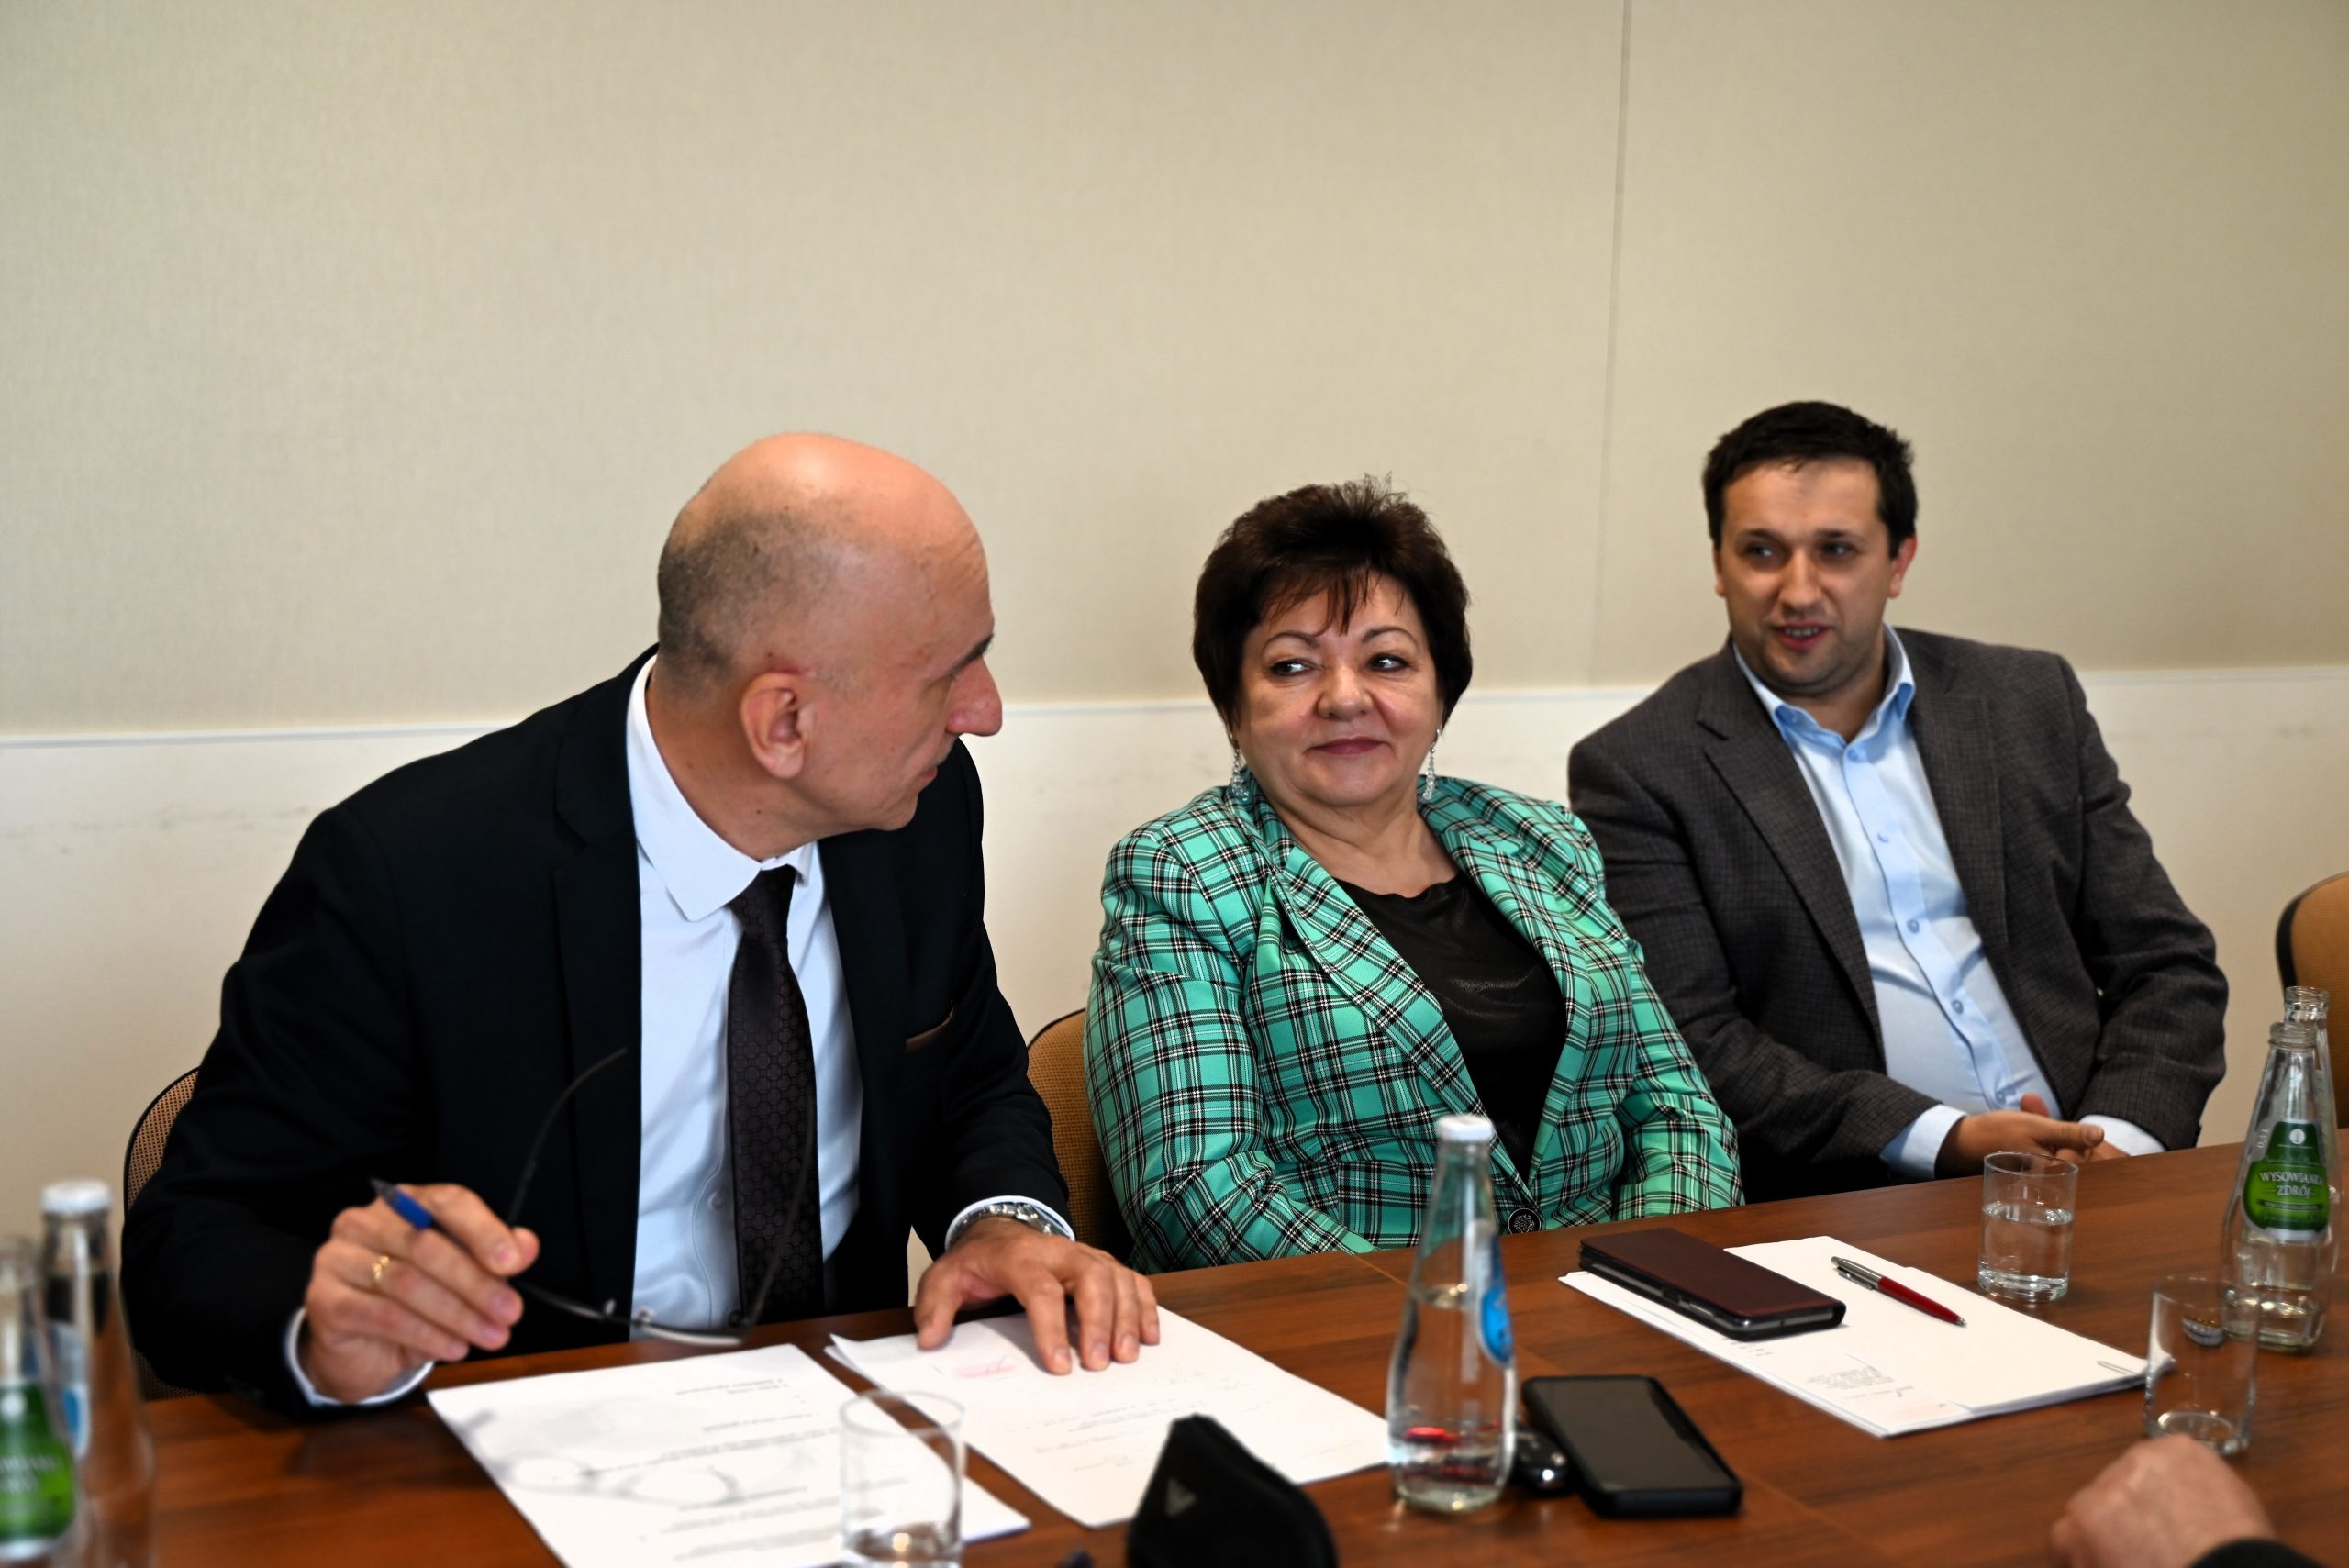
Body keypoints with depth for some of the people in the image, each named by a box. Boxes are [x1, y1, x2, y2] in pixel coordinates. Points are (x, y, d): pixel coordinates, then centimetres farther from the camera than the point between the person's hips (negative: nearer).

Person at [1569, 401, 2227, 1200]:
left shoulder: (2032, 701, 12)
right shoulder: (1635, 771, 0)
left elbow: (2167, 963, 12)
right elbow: (1690, 1043, -7)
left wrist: (2121, 1139, -7)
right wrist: (1944, 1140, -15)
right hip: (1841, 1215, -3)